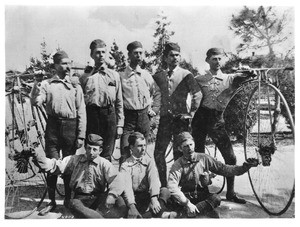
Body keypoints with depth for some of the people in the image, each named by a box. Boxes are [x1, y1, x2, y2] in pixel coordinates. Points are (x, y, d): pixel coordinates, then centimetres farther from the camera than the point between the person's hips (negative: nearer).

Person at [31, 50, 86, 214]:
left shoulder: (75, 85, 6)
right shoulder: (46, 84, 6)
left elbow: (81, 111, 4)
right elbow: (36, 102, -6)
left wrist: (81, 135, -2)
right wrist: (36, 86, -25)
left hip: (71, 126, 0)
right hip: (53, 126, 0)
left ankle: (68, 200, 22)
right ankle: (52, 201, 17)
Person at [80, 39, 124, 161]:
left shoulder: (114, 75, 10)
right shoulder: (85, 76, 8)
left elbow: (119, 101, 10)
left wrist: (120, 124, 5)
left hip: (109, 114, 1)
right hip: (91, 114, 0)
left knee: (107, 155, 3)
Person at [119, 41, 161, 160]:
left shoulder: (146, 75, 8)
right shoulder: (121, 76, -4)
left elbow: (157, 92, 19)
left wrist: (154, 109, 9)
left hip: (144, 115, 4)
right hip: (128, 115, -3)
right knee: (125, 152, -9)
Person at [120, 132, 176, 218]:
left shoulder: (149, 160, 9)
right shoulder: (125, 165, 2)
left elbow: (154, 179, -9)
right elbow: (127, 187, -12)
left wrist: (154, 198, -27)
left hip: (149, 196, 2)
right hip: (135, 199, -1)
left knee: (165, 191, -25)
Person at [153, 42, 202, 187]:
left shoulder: (186, 75, -3)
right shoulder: (160, 76, 8)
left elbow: (197, 94, -7)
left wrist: (191, 113, -8)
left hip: (181, 119, -3)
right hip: (165, 119, 4)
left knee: (179, 154, 3)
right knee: (158, 153, 3)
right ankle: (163, 185, 16)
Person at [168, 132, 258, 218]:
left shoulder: (204, 159, 0)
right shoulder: (177, 165, -10)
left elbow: (224, 169, -2)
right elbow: (172, 186, -23)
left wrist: (244, 167, -16)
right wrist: (187, 203, -32)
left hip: (202, 197, 3)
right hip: (186, 198, -2)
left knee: (216, 198, -28)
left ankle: (185, 214, -34)